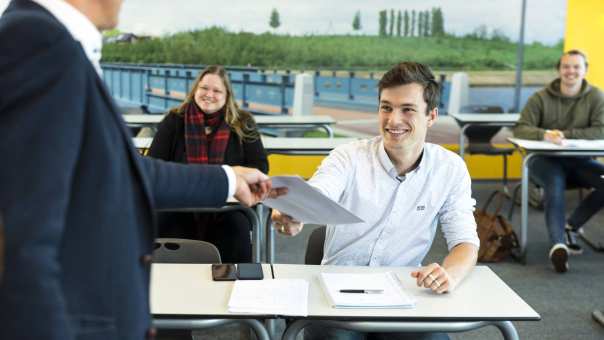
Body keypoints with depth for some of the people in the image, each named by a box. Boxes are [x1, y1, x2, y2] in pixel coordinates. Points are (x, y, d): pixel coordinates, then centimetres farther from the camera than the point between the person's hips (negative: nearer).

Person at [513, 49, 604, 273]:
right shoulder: (541, 98, -2)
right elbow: (520, 129, -10)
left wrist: (565, 134, -20)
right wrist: (545, 135, -31)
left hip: (578, 162, 3)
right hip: (546, 161, -3)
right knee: (555, 187, -34)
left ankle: (570, 226, -9)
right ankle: (558, 244, -45)